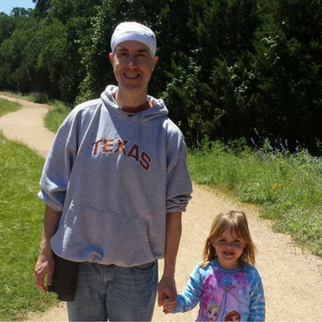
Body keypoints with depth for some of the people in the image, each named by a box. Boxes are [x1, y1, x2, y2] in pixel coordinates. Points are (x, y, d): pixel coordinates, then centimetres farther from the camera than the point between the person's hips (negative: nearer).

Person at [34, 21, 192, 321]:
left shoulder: (168, 134, -3)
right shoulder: (83, 117, -3)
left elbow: (173, 209, 0)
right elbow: (55, 191, 2)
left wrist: (169, 275, 1)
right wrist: (46, 252, 1)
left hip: (137, 270, 0)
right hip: (79, 262, 1)